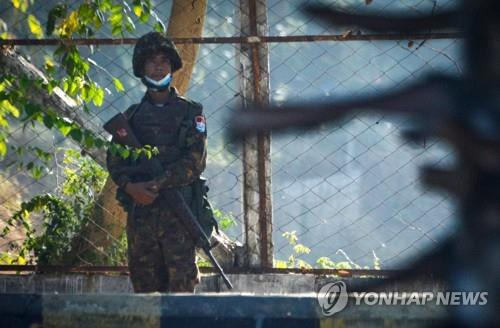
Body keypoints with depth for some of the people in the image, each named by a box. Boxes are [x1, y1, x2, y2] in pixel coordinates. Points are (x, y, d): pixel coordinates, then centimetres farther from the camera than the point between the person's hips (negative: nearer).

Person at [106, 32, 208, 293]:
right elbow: (115, 159, 10)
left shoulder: (190, 112, 8)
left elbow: (195, 160, -3)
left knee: (181, 279, -11)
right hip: (140, 209, 3)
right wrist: (129, 186, -11)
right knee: (144, 279, 2)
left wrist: (157, 183, -13)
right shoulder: (132, 115, 17)